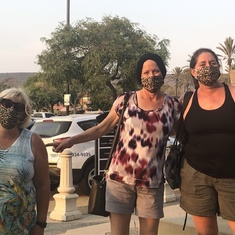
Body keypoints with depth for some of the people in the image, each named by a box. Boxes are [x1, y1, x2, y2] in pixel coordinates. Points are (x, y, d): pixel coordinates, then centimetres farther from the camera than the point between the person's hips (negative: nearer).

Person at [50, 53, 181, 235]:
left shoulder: (173, 105, 2)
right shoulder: (125, 100, -1)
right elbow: (102, 128, 3)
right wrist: (71, 140, -4)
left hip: (152, 182, 1)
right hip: (120, 178, -1)